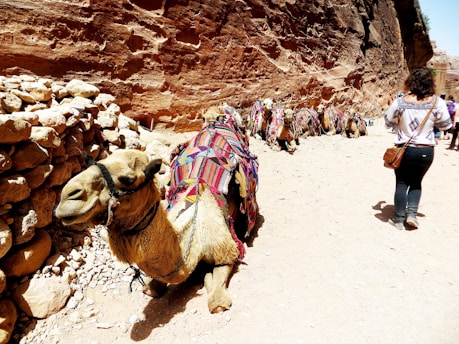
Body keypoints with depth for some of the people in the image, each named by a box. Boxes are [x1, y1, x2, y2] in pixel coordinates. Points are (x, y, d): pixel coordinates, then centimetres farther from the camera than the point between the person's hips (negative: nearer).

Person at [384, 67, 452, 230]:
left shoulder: (400, 102, -12)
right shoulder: (437, 102, -9)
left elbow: (388, 123, 1)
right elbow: (445, 125, 2)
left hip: (404, 149, -1)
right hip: (426, 151, 1)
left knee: (401, 184, 11)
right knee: (416, 182, 22)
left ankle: (399, 219, 16)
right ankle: (412, 214, 13)